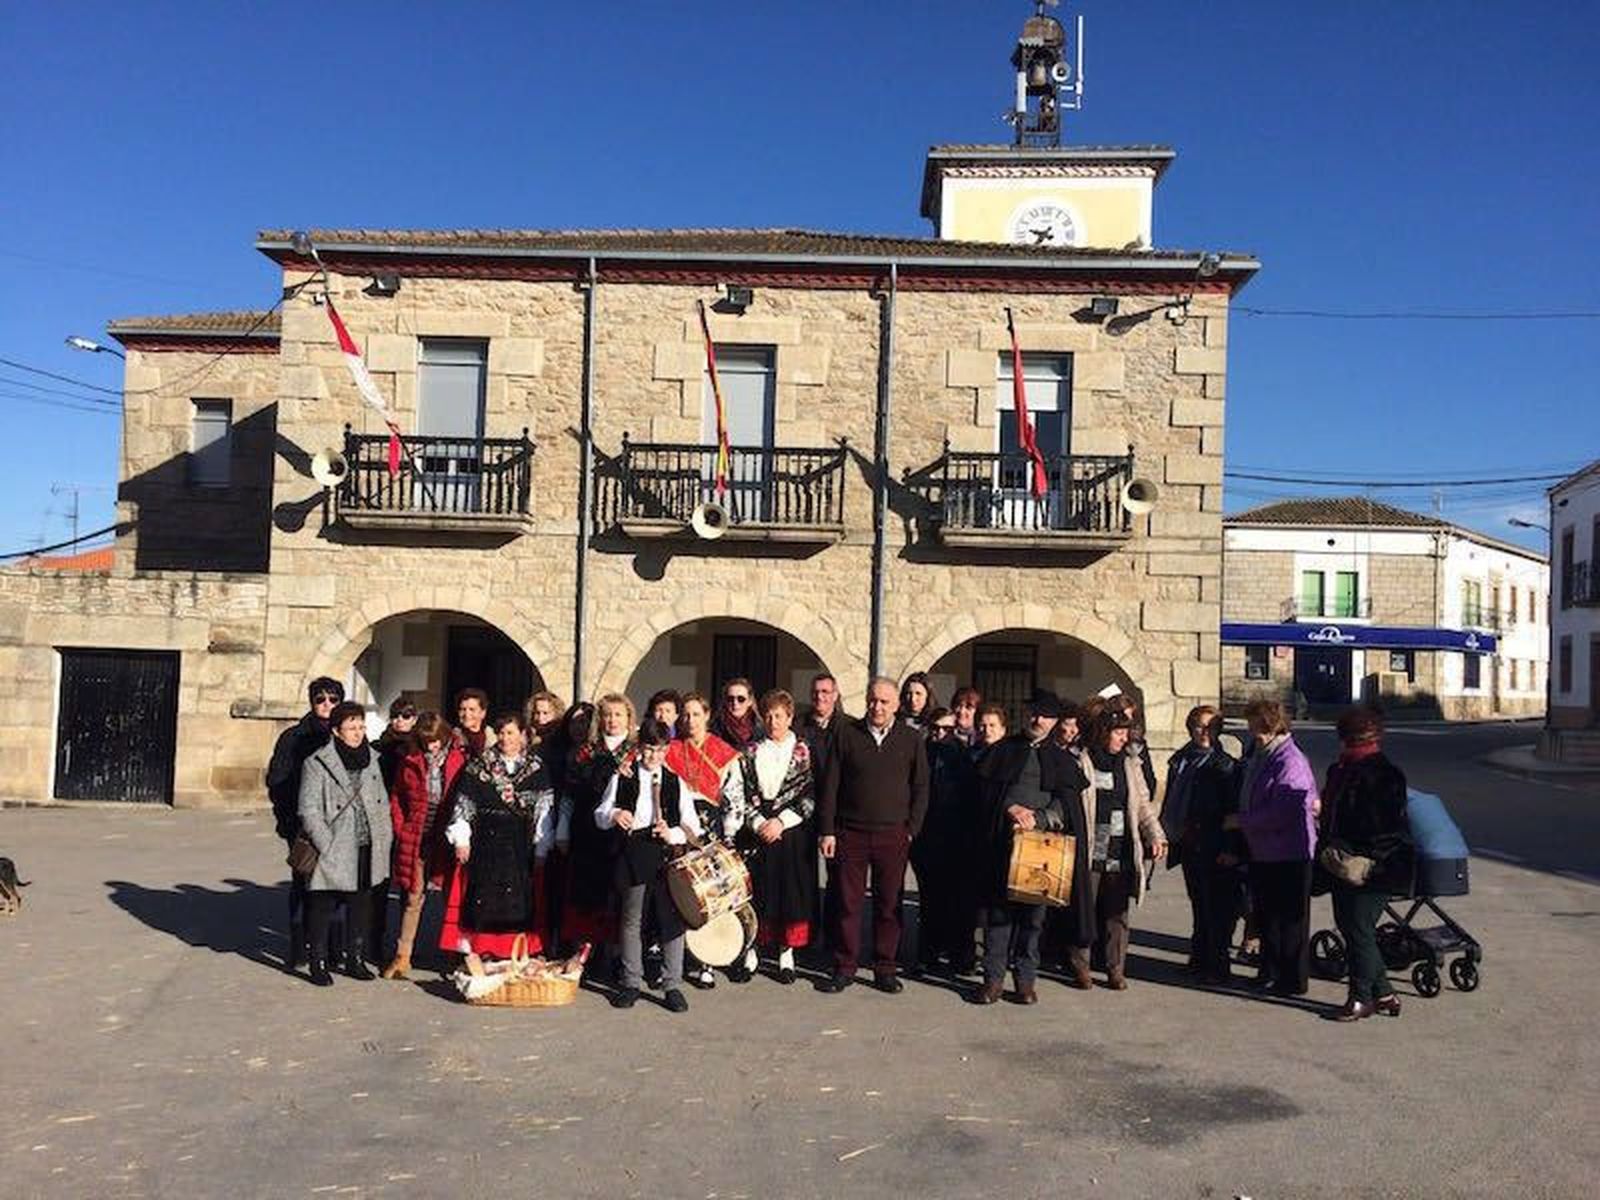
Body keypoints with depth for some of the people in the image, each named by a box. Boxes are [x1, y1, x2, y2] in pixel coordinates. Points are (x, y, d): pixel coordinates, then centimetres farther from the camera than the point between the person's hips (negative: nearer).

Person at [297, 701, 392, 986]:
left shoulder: (372, 760, 10)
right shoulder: (317, 764, -6)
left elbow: (383, 804, 14)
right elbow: (309, 810, -9)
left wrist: (384, 841, 6)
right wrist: (328, 847, -14)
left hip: (367, 850, 5)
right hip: (333, 852, -5)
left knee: (362, 906, 12)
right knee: (322, 907, 2)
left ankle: (356, 958, 24)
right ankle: (319, 962, 14)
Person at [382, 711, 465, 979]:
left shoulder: (460, 761, -3)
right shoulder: (410, 762, 5)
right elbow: (396, 798, 13)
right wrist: (400, 829, 4)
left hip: (447, 840, -2)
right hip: (415, 840, 2)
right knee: (412, 897, 6)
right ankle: (402, 956, 15)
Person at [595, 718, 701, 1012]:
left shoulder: (675, 782, 8)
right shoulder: (621, 779, 6)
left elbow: (692, 826, 6)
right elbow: (599, 815, 7)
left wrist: (673, 834, -13)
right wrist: (614, 816, -15)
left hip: (668, 855, 0)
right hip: (632, 854, 0)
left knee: (672, 920, 1)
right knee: (631, 921, 8)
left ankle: (673, 986, 11)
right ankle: (631, 983, 22)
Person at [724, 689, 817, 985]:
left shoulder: (804, 753, 2)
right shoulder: (750, 753, 8)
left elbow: (810, 797, -4)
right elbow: (740, 795, 3)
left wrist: (781, 821, -12)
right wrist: (758, 823, -10)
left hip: (791, 835, -1)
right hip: (755, 834, 1)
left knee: (791, 892, 1)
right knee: (754, 892, 2)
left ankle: (786, 954, 13)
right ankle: (750, 952, 13)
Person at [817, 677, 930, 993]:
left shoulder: (911, 739, 5)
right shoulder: (846, 734, 4)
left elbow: (921, 788, 8)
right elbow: (830, 786, 4)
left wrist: (912, 829, 0)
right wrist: (827, 830, -2)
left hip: (893, 836, 0)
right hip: (850, 833, 0)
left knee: (889, 904, 6)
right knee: (847, 902, 3)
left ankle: (885, 969, 17)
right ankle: (844, 968, 14)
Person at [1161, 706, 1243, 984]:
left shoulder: (1225, 765, -8)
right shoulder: (1180, 761, 9)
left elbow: (1234, 811, -11)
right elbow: (1171, 802, 16)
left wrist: (1231, 849, -15)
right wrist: (1165, 834, 12)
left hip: (1214, 849, -6)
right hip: (1188, 845, 6)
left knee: (1216, 909, -1)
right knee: (1198, 904, 15)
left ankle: (1217, 967, 6)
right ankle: (1199, 959, 24)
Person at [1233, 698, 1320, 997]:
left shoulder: (1290, 762, -19)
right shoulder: (1259, 757, 11)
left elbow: (1281, 813, -24)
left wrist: (1242, 821, -17)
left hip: (1289, 854, -9)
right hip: (1262, 852, 10)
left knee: (1290, 919, 1)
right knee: (1266, 915, 18)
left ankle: (1293, 979, 11)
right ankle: (1270, 972, 30)